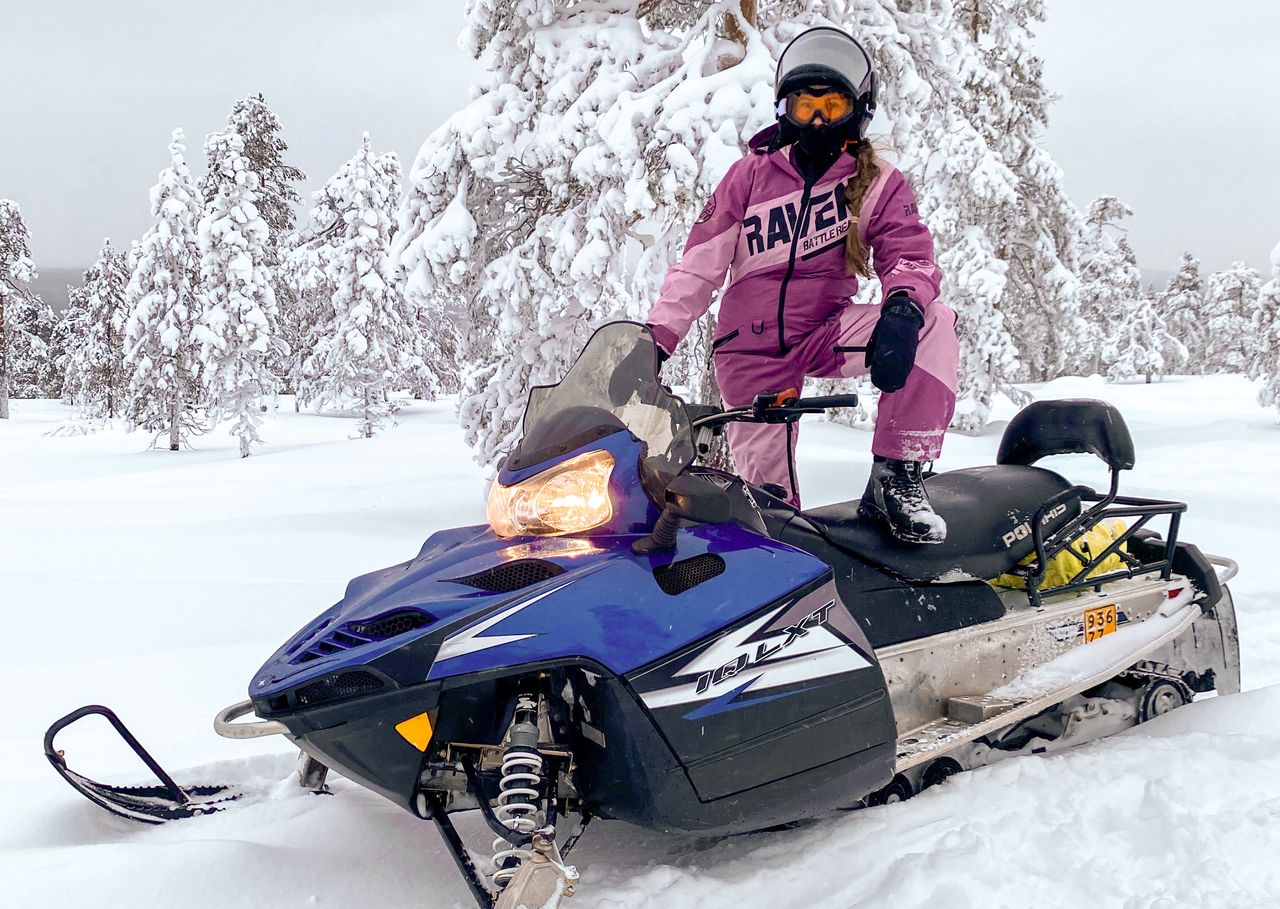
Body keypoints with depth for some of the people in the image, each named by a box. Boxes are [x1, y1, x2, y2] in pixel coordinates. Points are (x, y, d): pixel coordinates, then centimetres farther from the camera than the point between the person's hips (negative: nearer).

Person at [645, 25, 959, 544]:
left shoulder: (878, 182, 2)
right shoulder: (751, 175, 2)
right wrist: (656, 337, -8)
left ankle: (896, 478, -25)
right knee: (766, 495, -5)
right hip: (751, 349, 0)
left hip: (827, 332, 0)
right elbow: (698, 263, 1)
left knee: (934, 324, -26)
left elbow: (910, 257, -9)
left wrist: (903, 307, -33)